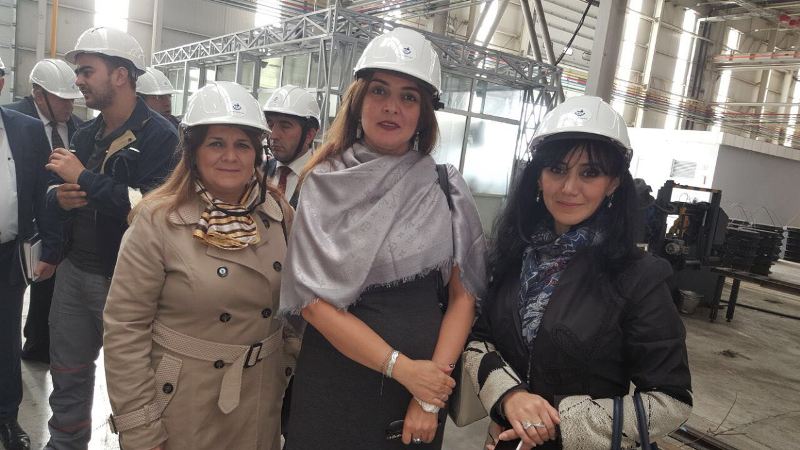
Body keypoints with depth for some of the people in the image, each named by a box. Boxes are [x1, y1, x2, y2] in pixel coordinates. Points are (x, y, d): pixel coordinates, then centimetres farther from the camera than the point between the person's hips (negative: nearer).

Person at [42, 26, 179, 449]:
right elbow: (54, 198, 15)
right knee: (68, 372, 20)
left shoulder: (160, 136, -15)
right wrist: (60, 198, -9)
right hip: (74, 270, 7)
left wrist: (84, 179, -20)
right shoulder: (85, 135, 10)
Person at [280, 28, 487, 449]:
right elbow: (314, 299, -11)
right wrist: (402, 368, -17)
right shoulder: (325, 184, -7)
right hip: (334, 375, -1)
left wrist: (430, 393, -10)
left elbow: (463, 295, -2)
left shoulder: (446, 188, -3)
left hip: (427, 377, 1)